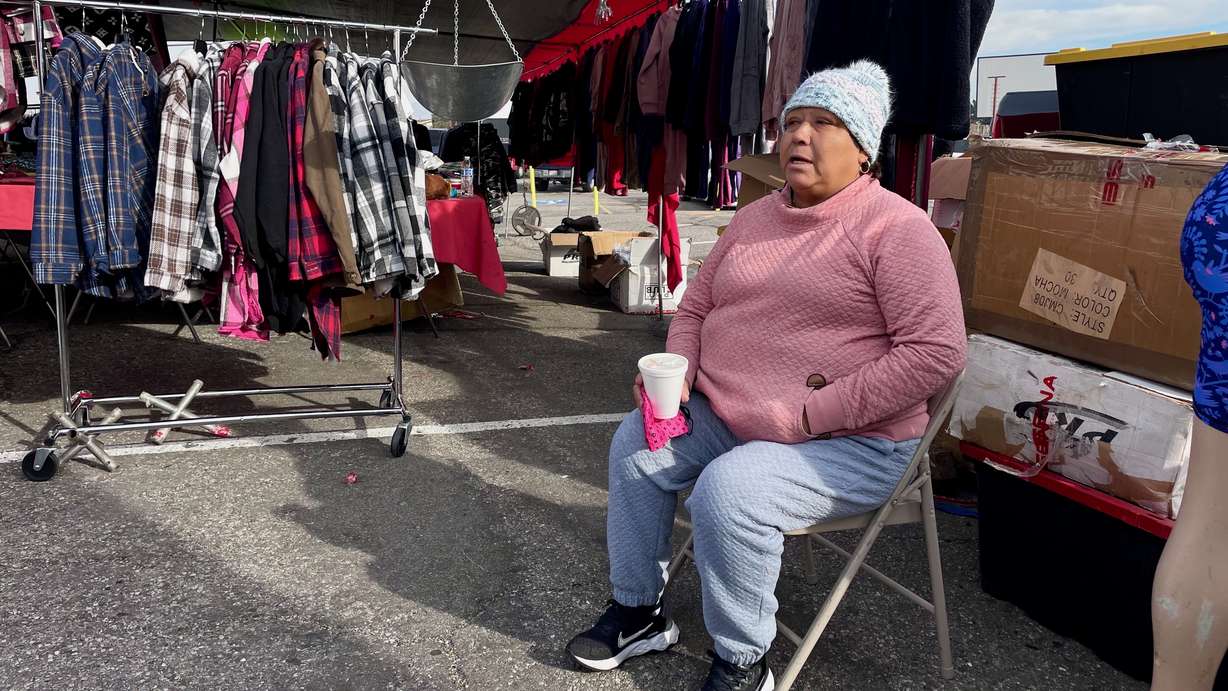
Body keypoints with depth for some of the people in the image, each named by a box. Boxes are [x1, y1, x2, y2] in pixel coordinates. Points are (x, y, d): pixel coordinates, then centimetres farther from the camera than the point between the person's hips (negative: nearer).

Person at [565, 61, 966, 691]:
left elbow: (935, 353, -20)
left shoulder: (897, 228, -13)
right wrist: (676, 373, -5)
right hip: (723, 416, 7)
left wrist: (809, 416, -21)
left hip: (850, 442, -7)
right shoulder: (754, 218, 10)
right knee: (635, 444, -6)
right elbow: (695, 307, 17)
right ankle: (639, 612, 12)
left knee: (727, 491, -29)